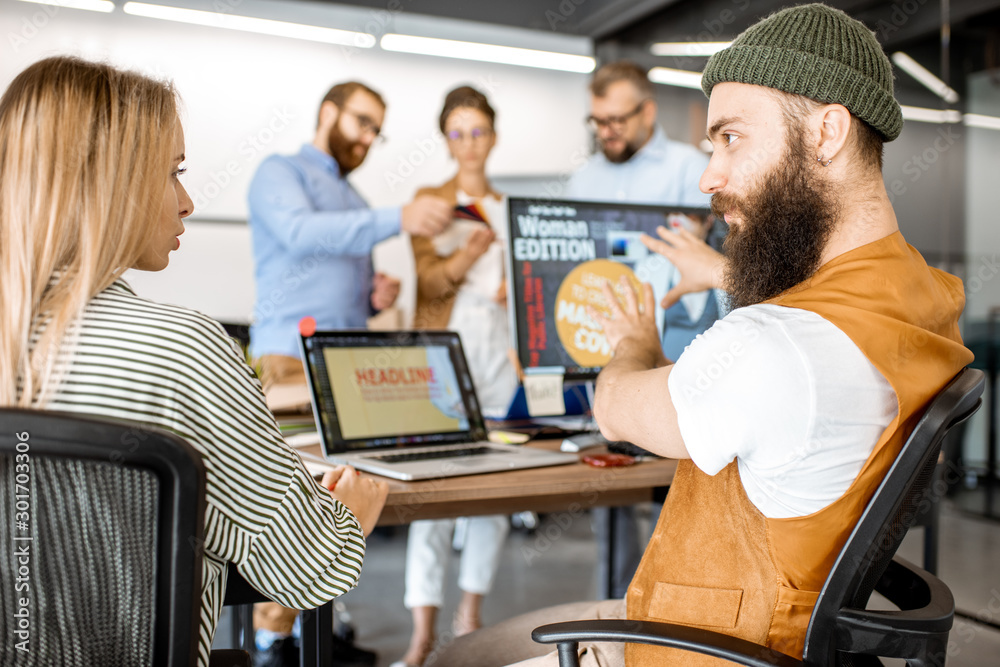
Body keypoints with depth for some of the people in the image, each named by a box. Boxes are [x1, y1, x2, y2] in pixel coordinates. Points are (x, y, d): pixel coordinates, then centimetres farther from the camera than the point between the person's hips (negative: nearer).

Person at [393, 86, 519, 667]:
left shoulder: (509, 207, 18)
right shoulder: (431, 200, 6)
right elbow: (429, 281, -6)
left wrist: (520, 289, 0)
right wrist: (467, 257, -24)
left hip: (503, 346, 4)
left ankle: (471, 616, 13)